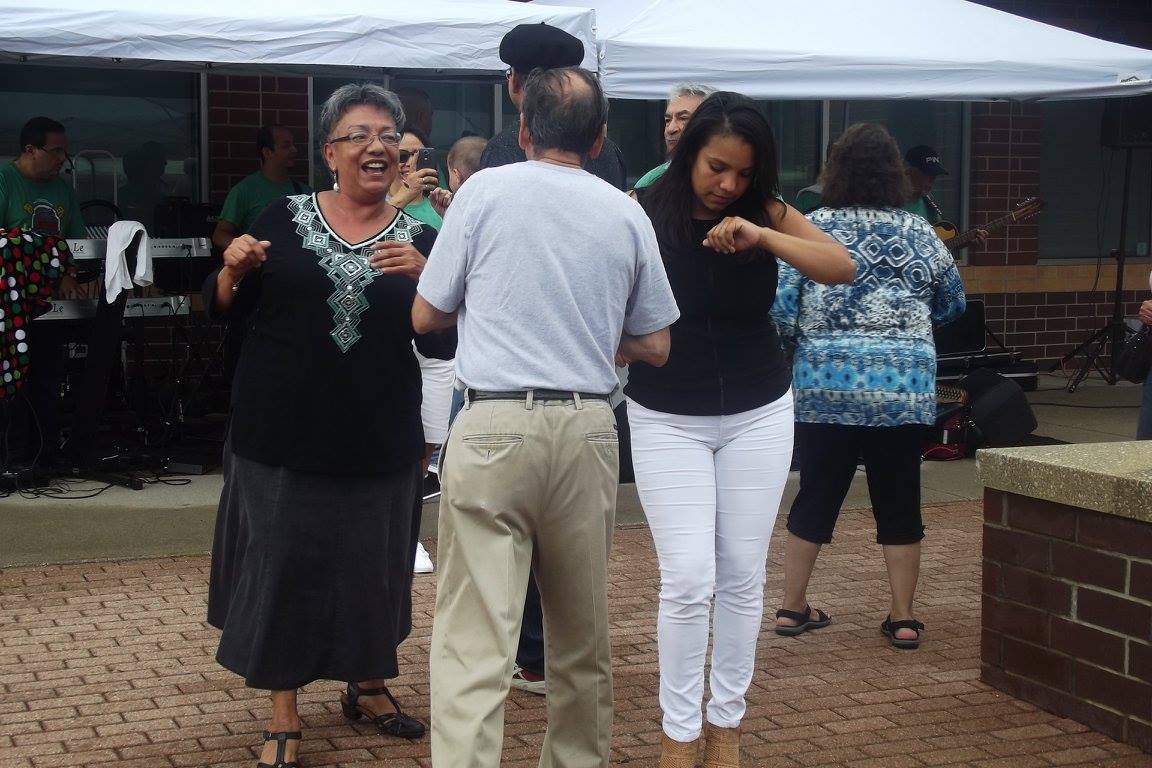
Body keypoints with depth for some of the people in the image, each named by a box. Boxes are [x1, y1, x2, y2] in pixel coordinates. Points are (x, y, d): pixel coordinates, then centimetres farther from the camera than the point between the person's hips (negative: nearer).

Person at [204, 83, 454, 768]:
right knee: (282, 566, 3)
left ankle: (369, 686, 35)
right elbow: (224, 309, 5)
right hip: (280, 430, -1)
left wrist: (422, 279, -19)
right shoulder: (286, 220, 0)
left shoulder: (420, 239, 2)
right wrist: (233, 269, -16)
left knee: (373, 567, 12)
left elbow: (443, 345, -3)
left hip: (378, 440, 1)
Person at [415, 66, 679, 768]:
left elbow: (426, 315, 6)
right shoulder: (627, 214, 8)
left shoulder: (486, 190, 0)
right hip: (588, 428, 3)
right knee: (584, 633, 17)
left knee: (473, 638, -7)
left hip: (494, 426, -3)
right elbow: (654, 346, 13)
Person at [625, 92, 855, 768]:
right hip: (668, 418, -2)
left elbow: (844, 267, -15)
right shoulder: (643, 214, -10)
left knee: (743, 576, 6)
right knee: (689, 578, -8)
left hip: (758, 413, 2)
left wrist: (763, 236, -28)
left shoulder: (764, 211, -4)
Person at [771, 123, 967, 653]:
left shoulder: (812, 228, -2)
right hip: (902, 387, 0)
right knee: (898, 501, 8)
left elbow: (779, 304, -7)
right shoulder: (918, 232, 3)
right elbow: (953, 304, 14)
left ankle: (792, 607, 18)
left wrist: (805, 330, 12)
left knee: (816, 494, 11)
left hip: (824, 383, 0)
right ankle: (902, 619, 12)